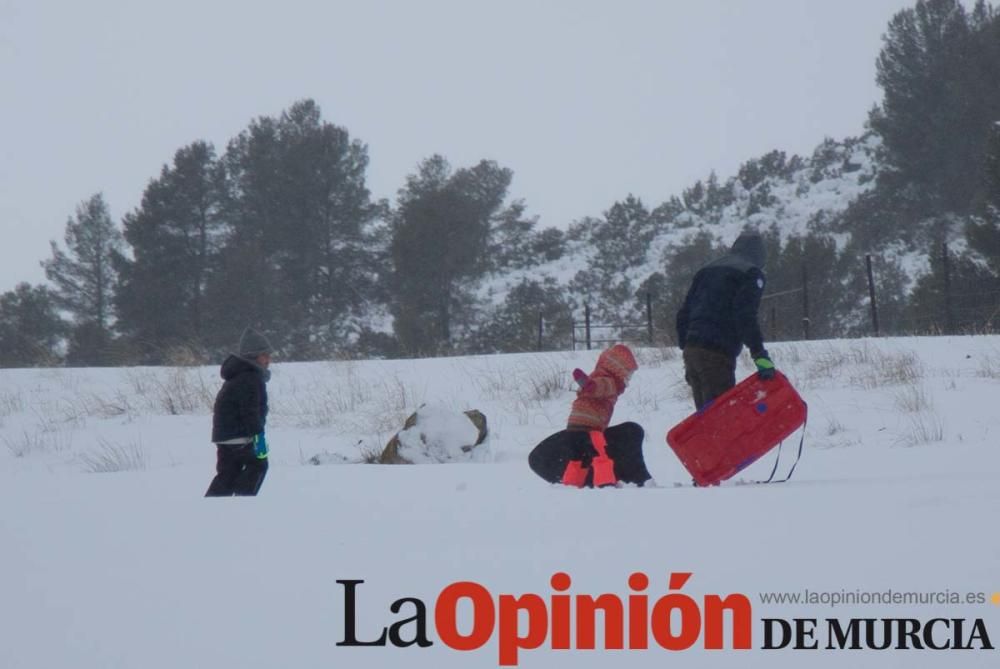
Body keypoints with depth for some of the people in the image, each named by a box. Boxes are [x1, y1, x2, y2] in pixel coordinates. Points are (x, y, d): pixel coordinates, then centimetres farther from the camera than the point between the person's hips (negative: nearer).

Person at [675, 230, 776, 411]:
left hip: (692, 350, 8)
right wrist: (761, 356, -17)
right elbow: (745, 317, -14)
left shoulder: (707, 270, 23)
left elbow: (684, 313, 21)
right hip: (717, 354, -8)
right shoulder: (751, 273, -1)